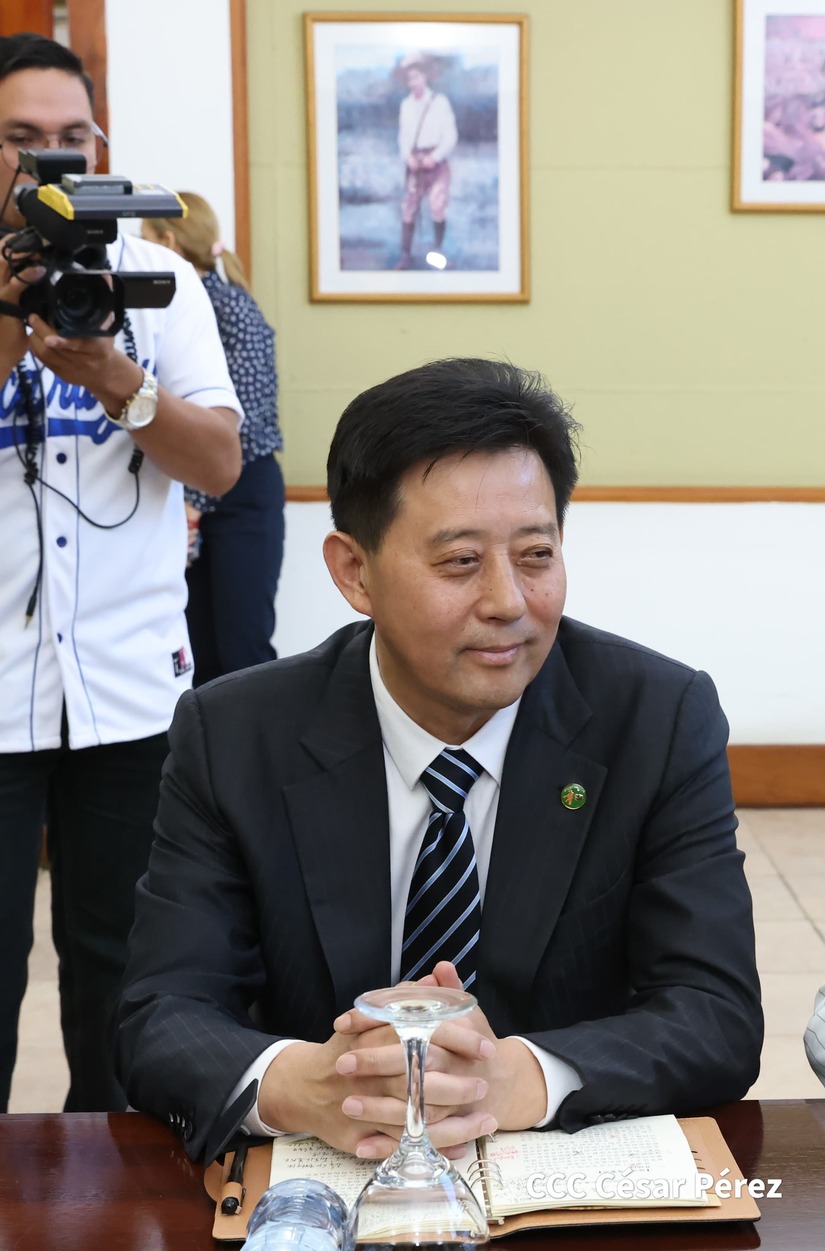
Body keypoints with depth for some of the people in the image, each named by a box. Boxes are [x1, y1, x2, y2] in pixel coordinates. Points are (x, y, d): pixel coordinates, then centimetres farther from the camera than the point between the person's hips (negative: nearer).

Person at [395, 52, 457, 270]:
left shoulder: (440, 101, -4)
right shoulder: (406, 104, 8)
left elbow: (450, 136, -5)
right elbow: (403, 136, 13)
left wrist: (435, 157, -15)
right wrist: (408, 156, -5)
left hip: (436, 161, -3)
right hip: (414, 163, 3)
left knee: (437, 207, -8)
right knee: (408, 208, -2)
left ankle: (438, 251, 9)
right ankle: (406, 255, 2)